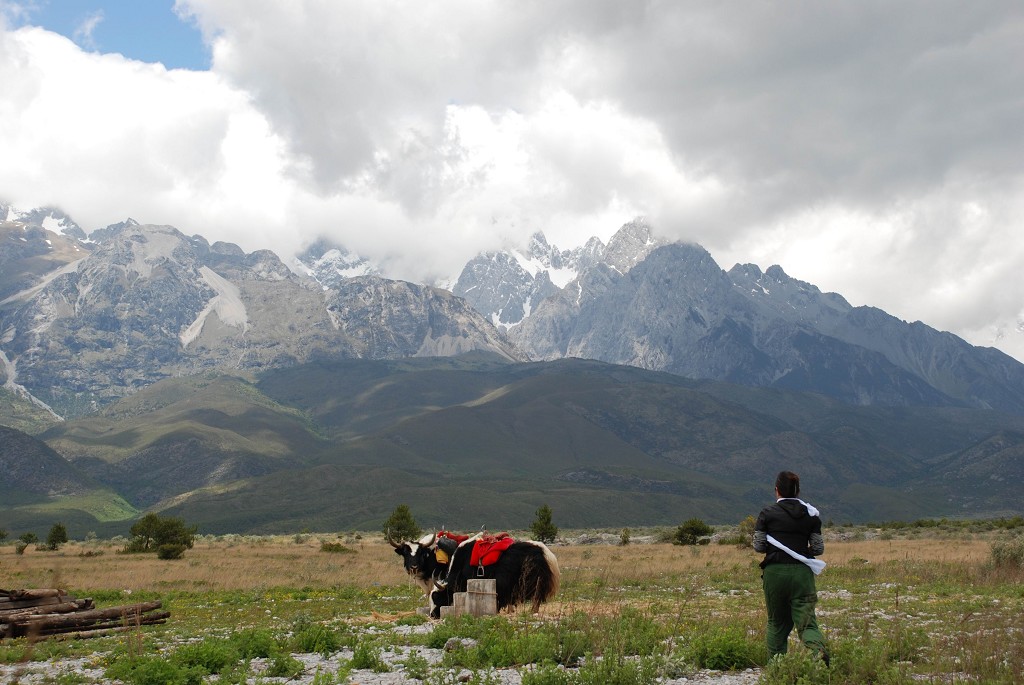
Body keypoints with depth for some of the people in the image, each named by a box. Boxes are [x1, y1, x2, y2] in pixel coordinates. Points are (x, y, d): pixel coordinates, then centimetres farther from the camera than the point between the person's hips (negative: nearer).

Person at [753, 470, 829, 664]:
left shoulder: (767, 513, 0)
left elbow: (758, 546, -1)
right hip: (802, 572, 1)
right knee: (806, 620, -2)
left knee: (777, 622, 16)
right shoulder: (811, 514, 5)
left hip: (774, 572, 0)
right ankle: (818, 648, -31)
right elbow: (818, 548, 5)